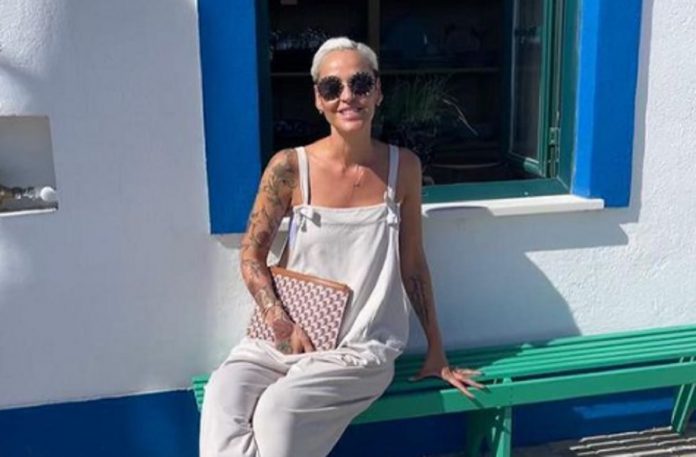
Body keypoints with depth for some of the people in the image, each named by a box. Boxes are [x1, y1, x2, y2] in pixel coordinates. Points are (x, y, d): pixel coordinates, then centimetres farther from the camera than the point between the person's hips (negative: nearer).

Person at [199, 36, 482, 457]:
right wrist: (283, 325, -14)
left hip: (365, 346, 0)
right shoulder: (290, 167, -6)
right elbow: (251, 256, -1)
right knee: (223, 397, -27)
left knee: (279, 409, -27)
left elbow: (413, 265, 6)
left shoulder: (403, 167, -2)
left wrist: (437, 353, 9)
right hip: (287, 335, 1)